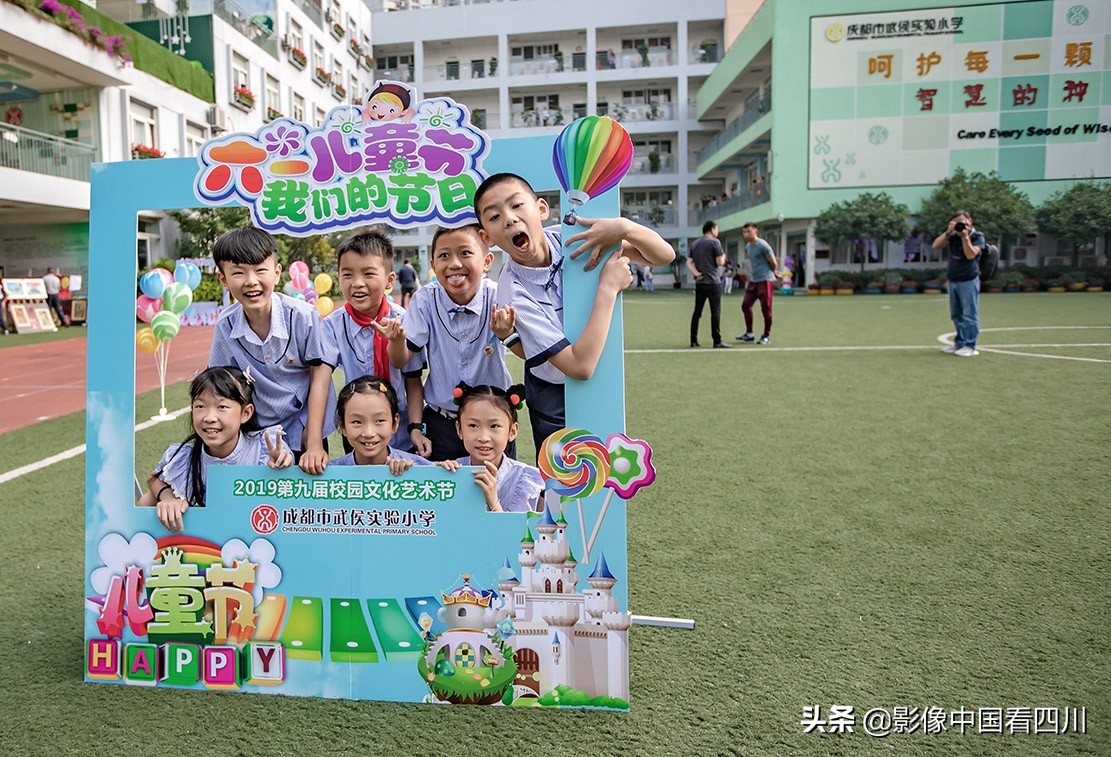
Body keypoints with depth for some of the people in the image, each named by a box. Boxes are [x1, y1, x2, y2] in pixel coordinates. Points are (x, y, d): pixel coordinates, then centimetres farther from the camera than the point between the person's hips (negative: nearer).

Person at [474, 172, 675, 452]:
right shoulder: (514, 293, -29)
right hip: (555, 391, -4)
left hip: (602, 379, 4)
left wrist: (624, 227, -35)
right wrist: (609, 287, -31)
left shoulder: (572, 236, -19)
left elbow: (664, 255, -15)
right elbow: (580, 366, -34)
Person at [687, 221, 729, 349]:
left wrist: (696, 273, -3)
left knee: (697, 312, 8)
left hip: (699, 282, 6)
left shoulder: (694, 243, 14)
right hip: (713, 282, -6)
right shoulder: (714, 242, -6)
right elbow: (720, 262, -9)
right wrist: (723, 258, 12)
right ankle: (717, 341, -3)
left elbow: (689, 262, 9)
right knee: (715, 312, -3)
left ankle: (693, 340, 8)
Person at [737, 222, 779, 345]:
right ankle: (749, 334, 14)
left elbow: (773, 263, -8)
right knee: (745, 305, 4)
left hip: (765, 280, -8)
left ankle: (767, 335, 8)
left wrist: (773, 273, 8)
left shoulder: (762, 245, -12)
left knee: (765, 308, -3)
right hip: (753, 280, 8)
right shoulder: (747, 247, 12)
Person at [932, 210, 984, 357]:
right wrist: (947, 232, -13)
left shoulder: (978, 237, -6)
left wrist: (965, 237, -25)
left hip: (968, 281, -6)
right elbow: (936, 246, -4)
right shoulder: (953, 236, 6)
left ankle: (970, 346, -1)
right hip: (952, 281, 6)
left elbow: (970, 255, -21)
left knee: (969, 315, -4)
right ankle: (960, 343, 22)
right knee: (956, 315, 12)